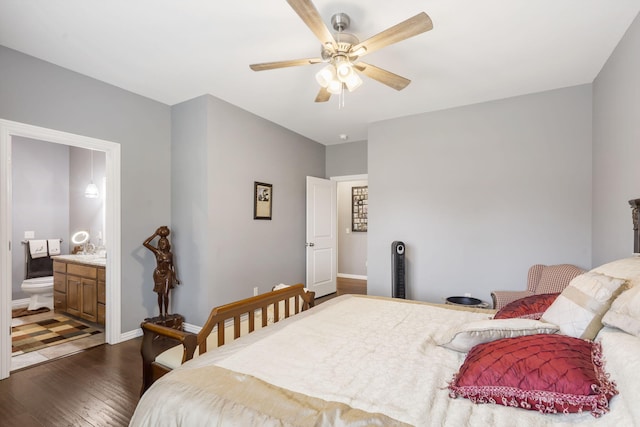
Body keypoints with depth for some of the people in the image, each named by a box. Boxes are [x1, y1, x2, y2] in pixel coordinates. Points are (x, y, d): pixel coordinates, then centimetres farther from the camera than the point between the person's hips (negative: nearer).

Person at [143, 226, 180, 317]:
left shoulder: (170, 254, -2)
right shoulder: (156, 252, -7)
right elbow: (145, 243, -19)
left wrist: (175, 277, 7)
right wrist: (155, 234, -18)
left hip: (167, 274, 0)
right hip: (158, 274, 0)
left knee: (166, 295, -1)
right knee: (160, 295, 9)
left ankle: (166, 313, 14)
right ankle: (160, 313, 22)